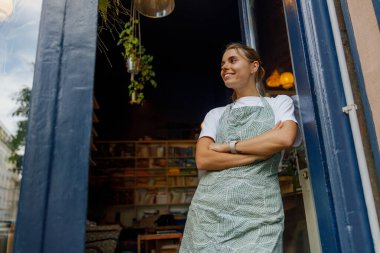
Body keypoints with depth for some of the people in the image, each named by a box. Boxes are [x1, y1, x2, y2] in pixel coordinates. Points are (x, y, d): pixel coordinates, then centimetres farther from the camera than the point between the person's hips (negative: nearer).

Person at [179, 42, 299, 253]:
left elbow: (285, 138, -9)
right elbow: (202, 160, -1)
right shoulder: (216, 114, 15)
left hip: (260, 212, -1)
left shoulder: (279, 103, 13)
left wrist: (229, 146, -5)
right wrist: (262, 151, -7)